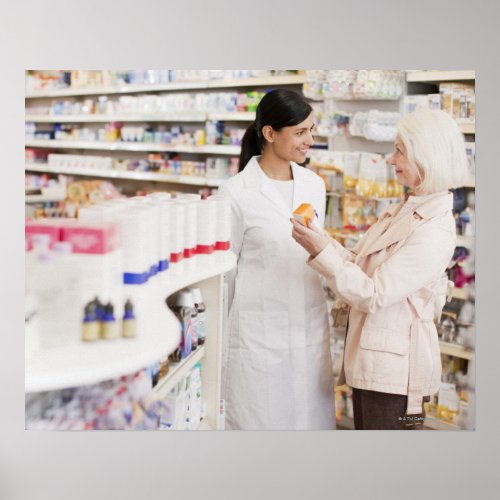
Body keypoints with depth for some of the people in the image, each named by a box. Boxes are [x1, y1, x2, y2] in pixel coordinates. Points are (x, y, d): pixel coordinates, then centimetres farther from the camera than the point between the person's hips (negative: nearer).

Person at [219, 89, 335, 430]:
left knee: (311, 416, 11)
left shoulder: (315, 185, 5)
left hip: (311, 328, 5)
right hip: (259, 331, -5)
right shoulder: (237, 192, -10)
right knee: (259, 420, 6)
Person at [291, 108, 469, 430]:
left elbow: (373, 295, -23)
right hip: (371, 362, 9)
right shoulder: (404, 211, 7)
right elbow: (363, 266, 11)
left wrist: (322, 252, -25)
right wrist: (321, 240, 3)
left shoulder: (433, 231, -22)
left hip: (394, 370, -9)